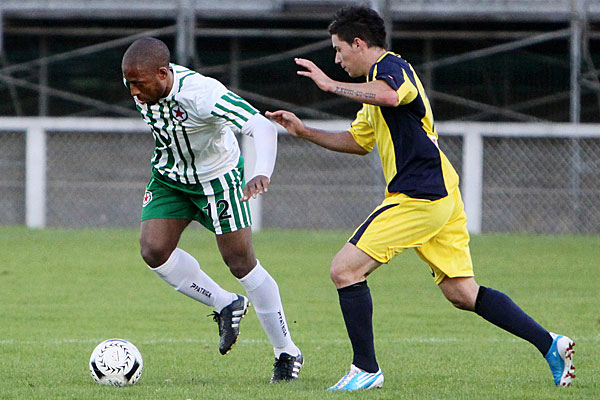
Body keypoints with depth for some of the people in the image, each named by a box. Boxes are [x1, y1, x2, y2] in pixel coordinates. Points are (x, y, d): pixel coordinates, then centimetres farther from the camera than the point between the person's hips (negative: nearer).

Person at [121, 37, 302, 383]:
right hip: (169, 178, 6)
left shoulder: (201, 93, -36)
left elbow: (263, 127, -44)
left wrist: (263, 173, -61)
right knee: (154, 250, -13)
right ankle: (226, 306, 9)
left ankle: (287, 353, 11)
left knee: (241, 262, -3)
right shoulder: (143, 86, -16)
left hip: (217, 177, -6)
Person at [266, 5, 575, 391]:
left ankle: (366, 370, -7)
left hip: (419, 197, -11)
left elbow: (390, 96, -34)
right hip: (440, 196, 11)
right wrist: (304, 131, 28)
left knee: (345, 270, -9)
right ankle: (549, 343, 3)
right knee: (463, 293, 8)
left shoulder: (390, 66, -8)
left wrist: (330, 84, -26)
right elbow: (359, 141, 35)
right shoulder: (380, 78, 25)